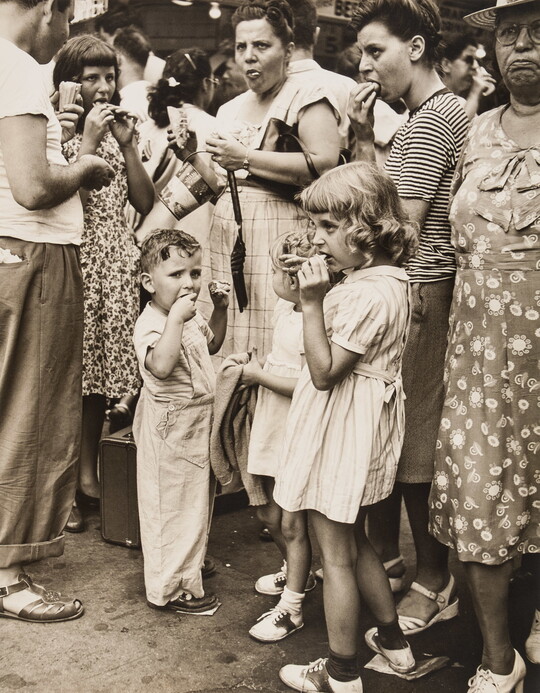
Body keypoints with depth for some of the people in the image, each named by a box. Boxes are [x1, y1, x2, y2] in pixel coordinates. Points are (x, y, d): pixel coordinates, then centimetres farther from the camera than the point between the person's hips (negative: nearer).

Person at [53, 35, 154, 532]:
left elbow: (146, 203, 10)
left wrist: (127, 144, 1)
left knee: (102, 376, 7)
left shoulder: (117, 129, 16)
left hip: (116, 262, 5)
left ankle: (88, 474, 19)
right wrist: (89, 141, -11)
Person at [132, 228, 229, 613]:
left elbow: (211, 344, 25)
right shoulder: (151, 323, -24)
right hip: (171, 426, -10)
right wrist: (175, 318, -42)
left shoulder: (191, 315, 5)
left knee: (196, 498, 24)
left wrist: (220, 310, 10)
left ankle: (190, 563, 44)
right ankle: (171, 588, 15)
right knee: (172, 505, 1)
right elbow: (161, 365, -43)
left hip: (198, 421, 10)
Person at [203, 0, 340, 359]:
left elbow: (326, 165, -20)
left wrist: (246, 158, -14)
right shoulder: (231, 110, 20)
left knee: (275, 350, -9)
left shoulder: (307, 97, -2)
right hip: (227, 239, 7)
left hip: (280, 238, -7)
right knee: (230, 352, 5)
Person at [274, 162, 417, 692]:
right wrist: (313, 295, 4)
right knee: (354, 541, 25)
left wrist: (311, 301, -27)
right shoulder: (387, 280, 6)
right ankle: (393, 641, 39)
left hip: (341, 428, -10)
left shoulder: (367, 294, -26)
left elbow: (324, 371, -24)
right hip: (356, 426, 10)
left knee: (335, 554, 4)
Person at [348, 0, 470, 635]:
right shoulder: (434, 115, 20)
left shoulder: (433, 117, -12)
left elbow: (399, 224, -17)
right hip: (399, 295, 10)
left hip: (417, 297, -10)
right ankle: (384, 553, 28)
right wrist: (364, 138, 9)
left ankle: (435, 583, 11)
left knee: (412, 445, -3)